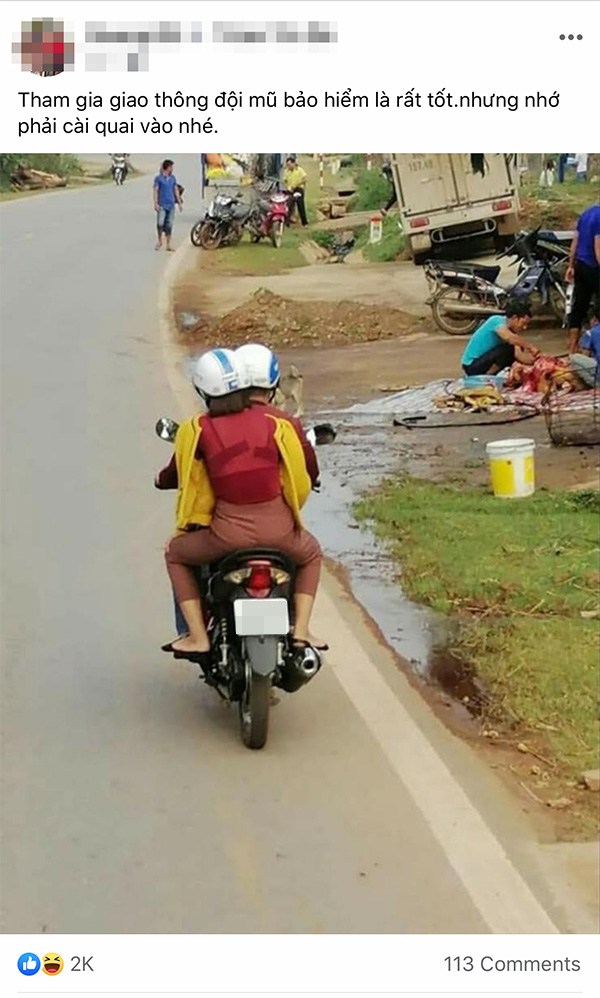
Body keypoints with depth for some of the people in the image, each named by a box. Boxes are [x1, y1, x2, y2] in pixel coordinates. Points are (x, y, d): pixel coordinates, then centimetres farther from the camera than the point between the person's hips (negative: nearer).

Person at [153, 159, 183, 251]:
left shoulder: (173, 178, 11)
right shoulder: (158, 178, -2)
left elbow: (176, 190, 16)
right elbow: (156, 191, -4)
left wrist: (180, 202, 14)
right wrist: (156, 203, -12)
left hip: (171, 205, 4)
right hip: (162, 205, -4)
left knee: (169, 225, 5)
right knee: (160, 223, -13)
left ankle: (168, 244, 10)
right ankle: (159, 241, 8)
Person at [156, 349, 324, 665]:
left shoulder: (198, 429, -2)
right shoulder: (274, 422, 3)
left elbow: (176, 474, 13)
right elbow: (302, 478, 11)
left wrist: (161, 479, 38)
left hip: (230, 530, -2)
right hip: (277, 529, 2)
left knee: (175, 554, 27)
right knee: (311, 554, 35)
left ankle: (197, 637, 17)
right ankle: (301, 630, 18)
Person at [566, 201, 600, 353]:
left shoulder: (586, 213, 10)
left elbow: (575, 241, 14)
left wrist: (571, 266, 18)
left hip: (580, 266, 9)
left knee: (578, 308, 10)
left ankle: (572, 350, 11)